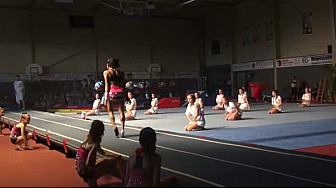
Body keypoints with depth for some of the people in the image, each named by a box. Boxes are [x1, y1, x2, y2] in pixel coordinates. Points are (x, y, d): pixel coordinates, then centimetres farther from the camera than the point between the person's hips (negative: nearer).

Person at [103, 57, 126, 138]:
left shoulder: (106, 72, 4)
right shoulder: (120, 72, 13)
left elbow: (107, 85, -4)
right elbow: (122, 84, 10)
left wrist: (106, 96, -6)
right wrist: (123, 93, 15)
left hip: (111, 92, -3)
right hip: (120, 91, 3)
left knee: (110, 111, 10)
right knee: (121, 111, 6)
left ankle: (114, 126, -10)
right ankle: (122, 129, 0)